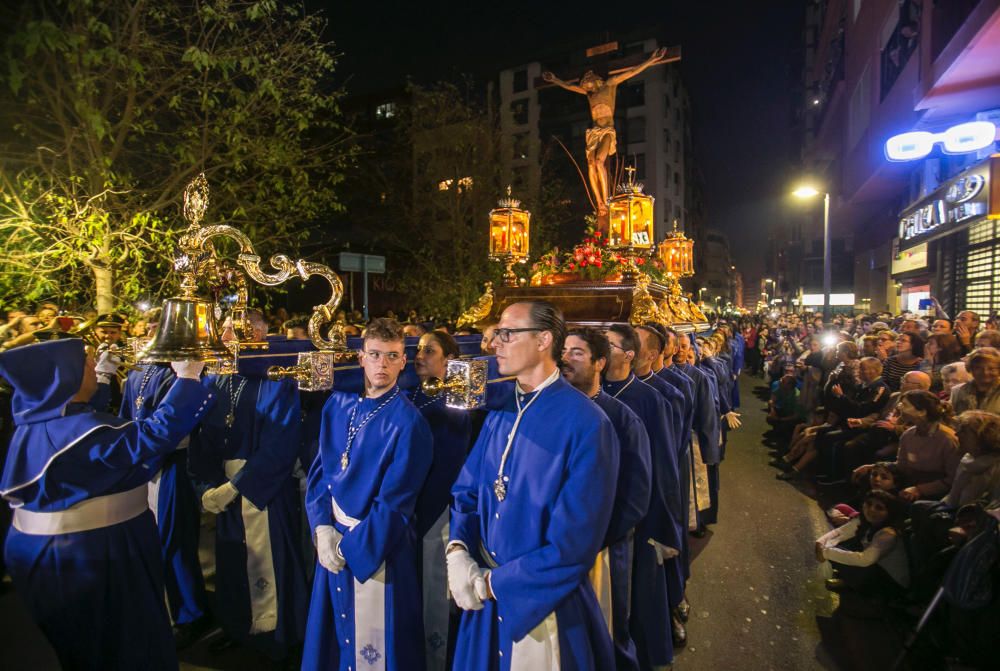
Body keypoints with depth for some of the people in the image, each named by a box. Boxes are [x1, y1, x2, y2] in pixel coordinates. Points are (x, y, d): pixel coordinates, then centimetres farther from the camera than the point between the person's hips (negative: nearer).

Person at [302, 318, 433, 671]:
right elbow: (319, 471, 4)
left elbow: (394, 504, -17)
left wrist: (348, 546, -13)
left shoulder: (408, 422, -17)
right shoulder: (338, 405, 1)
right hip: (332, 540, 5)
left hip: (376, 551, -5)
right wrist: (323, 529, -8)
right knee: (331, 635, 20)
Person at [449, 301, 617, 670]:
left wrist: (496, 582, -15)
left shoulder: (586, 423, -20)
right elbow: (466, 490, 5)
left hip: (544, 603, -5)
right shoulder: (500, 411, 1)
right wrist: (458, 551, -13)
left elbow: (576, 539, -21)